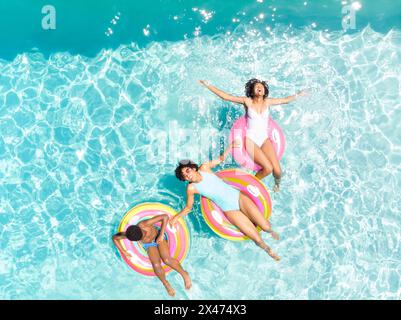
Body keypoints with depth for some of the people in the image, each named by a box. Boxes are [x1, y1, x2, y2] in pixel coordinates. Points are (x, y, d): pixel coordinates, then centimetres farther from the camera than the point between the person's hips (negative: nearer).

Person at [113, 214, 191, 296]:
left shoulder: (145, 224, -41)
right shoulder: (129, 235, -31)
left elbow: (165, 216, -39)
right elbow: (115, 238, -11)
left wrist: (161, 235, -35)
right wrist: (124, 252, -13)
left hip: (159, 237, -2)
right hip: (149, 245, 2)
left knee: (167, 260, -23)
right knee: (156, 265, -20)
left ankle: (184, 274, 1)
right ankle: (166, 283, 7)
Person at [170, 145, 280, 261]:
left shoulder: (204, 168, -2)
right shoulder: (191, 188, -6)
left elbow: (221, 159, 11)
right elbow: (188, 208, 7)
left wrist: (231, 146, 2)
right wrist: (176, 217, -2)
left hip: (238, 197, 2)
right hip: (230, 210, -2)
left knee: (266, 226, -6)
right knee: (257, 239, -8)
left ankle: (269, 230, 30)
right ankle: (266, 248, 24)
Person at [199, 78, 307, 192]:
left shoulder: (268, 102, 7)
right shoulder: (247, 101, -2)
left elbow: (286, 100, 21)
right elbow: (225, 96, -5)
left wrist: (299, 94, 22)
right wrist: (208, 85, -9)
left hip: (265, 139, 3)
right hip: (251, 139, -3)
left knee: (277, 171, -12)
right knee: (268, 168, -23)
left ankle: (277, 182, 26)